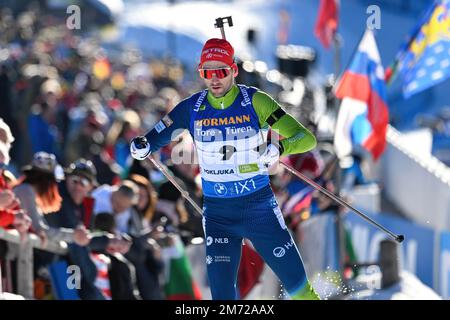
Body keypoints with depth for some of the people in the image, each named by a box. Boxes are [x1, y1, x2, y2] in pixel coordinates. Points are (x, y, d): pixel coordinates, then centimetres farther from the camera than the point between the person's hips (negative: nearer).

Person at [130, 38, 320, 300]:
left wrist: (278, 148, -33)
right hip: (218, 213, 1)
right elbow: (154, 138, 4)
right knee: (222, 289, -8)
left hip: (259, 206, -1)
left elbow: (307, 138, -13)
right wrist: (141, 147, -20)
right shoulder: (192, 108, -4)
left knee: (296, 280, 2)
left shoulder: (255, 102, -11)